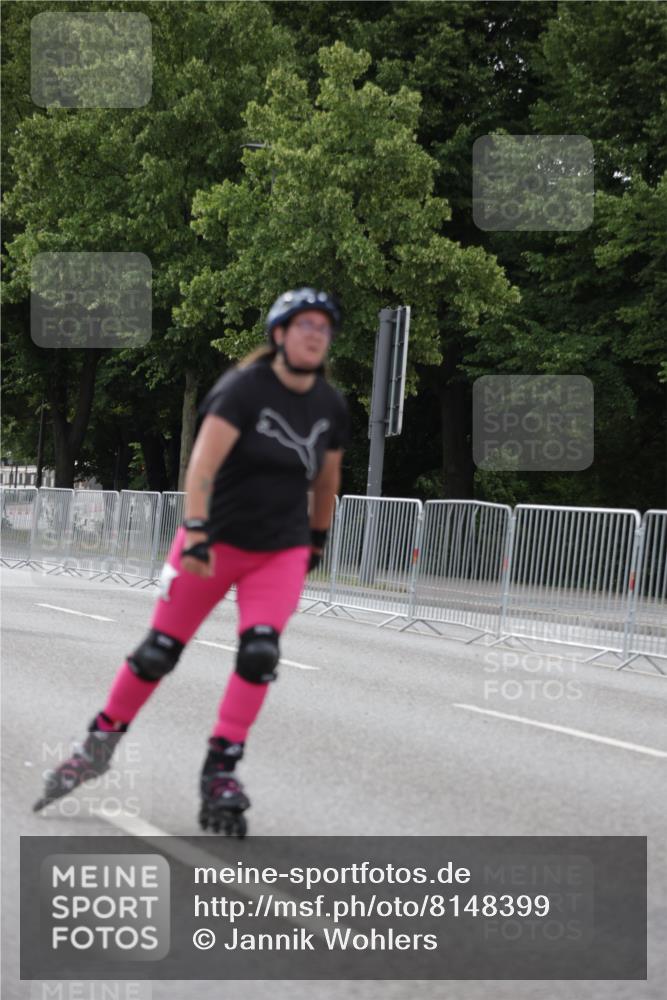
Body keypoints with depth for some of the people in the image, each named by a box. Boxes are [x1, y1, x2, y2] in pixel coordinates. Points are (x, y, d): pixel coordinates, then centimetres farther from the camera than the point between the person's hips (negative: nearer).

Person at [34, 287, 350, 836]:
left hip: (283, 551, 3)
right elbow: (203, 462, -24)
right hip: (216, 541, -3)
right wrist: (195, 532, -34)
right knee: (159, 652, 2)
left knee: (260, 652, -17)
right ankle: (101, 743, 21)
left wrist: (318, 539, 23)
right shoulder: (245, 388, -15)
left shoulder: (331, 405, 1)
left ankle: (221, 772, -8)